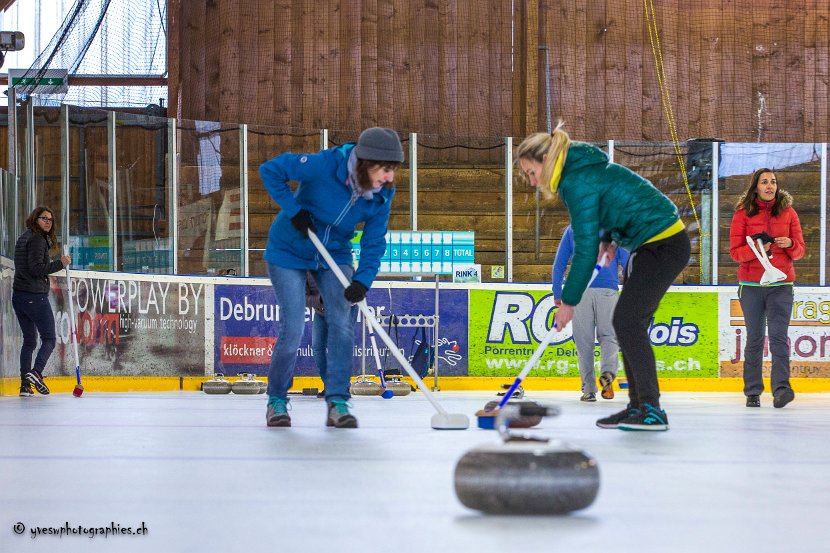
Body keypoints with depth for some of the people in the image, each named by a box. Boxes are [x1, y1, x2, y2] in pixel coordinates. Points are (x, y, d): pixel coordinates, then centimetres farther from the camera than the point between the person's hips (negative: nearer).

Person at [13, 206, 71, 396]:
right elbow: (36, 269, -19)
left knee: (29, 340, 14)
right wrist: (60, 264, -12)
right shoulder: (37, 239, -11)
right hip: (35, 296, -9)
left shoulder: (24, 238, 18)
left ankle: (25, 385, 11)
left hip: (18, 295, 9)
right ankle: (36, 372, -23)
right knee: (49, 339, -3)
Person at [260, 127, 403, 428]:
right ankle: (276, 400, 11)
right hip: (289, 252, -4)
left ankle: (337, 402, -2)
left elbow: (374, 243, -11)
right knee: (293, 328, -9)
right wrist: (294, 211, -25)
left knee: (342, 321, -11)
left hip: (335, 254, 4)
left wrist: (362, 281, -26)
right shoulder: (324, 165, -30)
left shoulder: (382, 195, -15)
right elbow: (270, 169, -21)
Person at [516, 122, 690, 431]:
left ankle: (651, 410, -12)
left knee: (627, 321, -13)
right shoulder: (582, 168, 10)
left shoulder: (578, 183, -19)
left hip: (663, 247, -10)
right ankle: (638, 406, 11)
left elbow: (586, 249, -19)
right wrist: (609, 238, 15)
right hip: (651, 245, 10)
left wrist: (568, 302, -14)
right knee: (629, 323, 8)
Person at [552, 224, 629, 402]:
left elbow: (559, 264, 9)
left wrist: (557, 294, 12)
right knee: (609, 335, 8)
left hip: (580, 291, 0)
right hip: (608, 292, 0)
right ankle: (607, 371, -20)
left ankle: (588, 389, 0)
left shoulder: (571, 230, 13)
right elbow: (626, 262, 5)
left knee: (584, 340, 4)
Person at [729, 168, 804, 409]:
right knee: (754, 339, 4)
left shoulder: (788, 213, 7)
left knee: (778, 336, -13)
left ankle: (781, 388, -20)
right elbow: (735, 251, -2)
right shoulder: (743, 214, 2)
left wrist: (790, 244, -14)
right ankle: (753, 391, 11)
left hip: (781, 285, 0)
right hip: (751, 285, 0)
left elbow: (799, 251, 8)